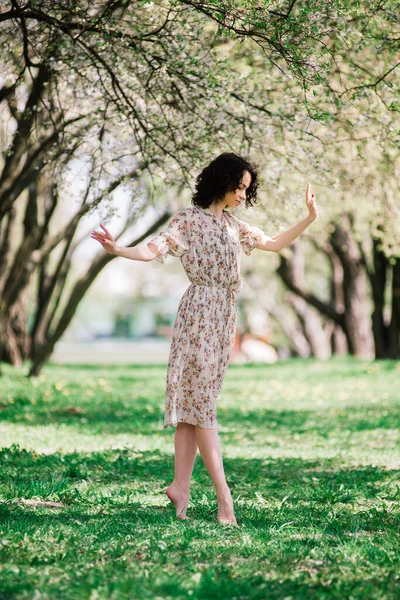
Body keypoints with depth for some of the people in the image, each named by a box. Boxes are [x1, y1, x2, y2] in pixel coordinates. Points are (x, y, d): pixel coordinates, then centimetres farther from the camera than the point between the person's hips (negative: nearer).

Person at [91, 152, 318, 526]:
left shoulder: (233, 225, 17)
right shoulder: (189, 219, -4)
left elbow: (274, 244, 25)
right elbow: (155, 249, -16)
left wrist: (310, 219, 18)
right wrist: (118, 250, -33)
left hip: (224, 316, 8)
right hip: (199, 312, -8)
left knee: (195, 402, 6)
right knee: (200, 400, -8)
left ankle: (181, 486, 7)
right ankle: (223, 494, -11)